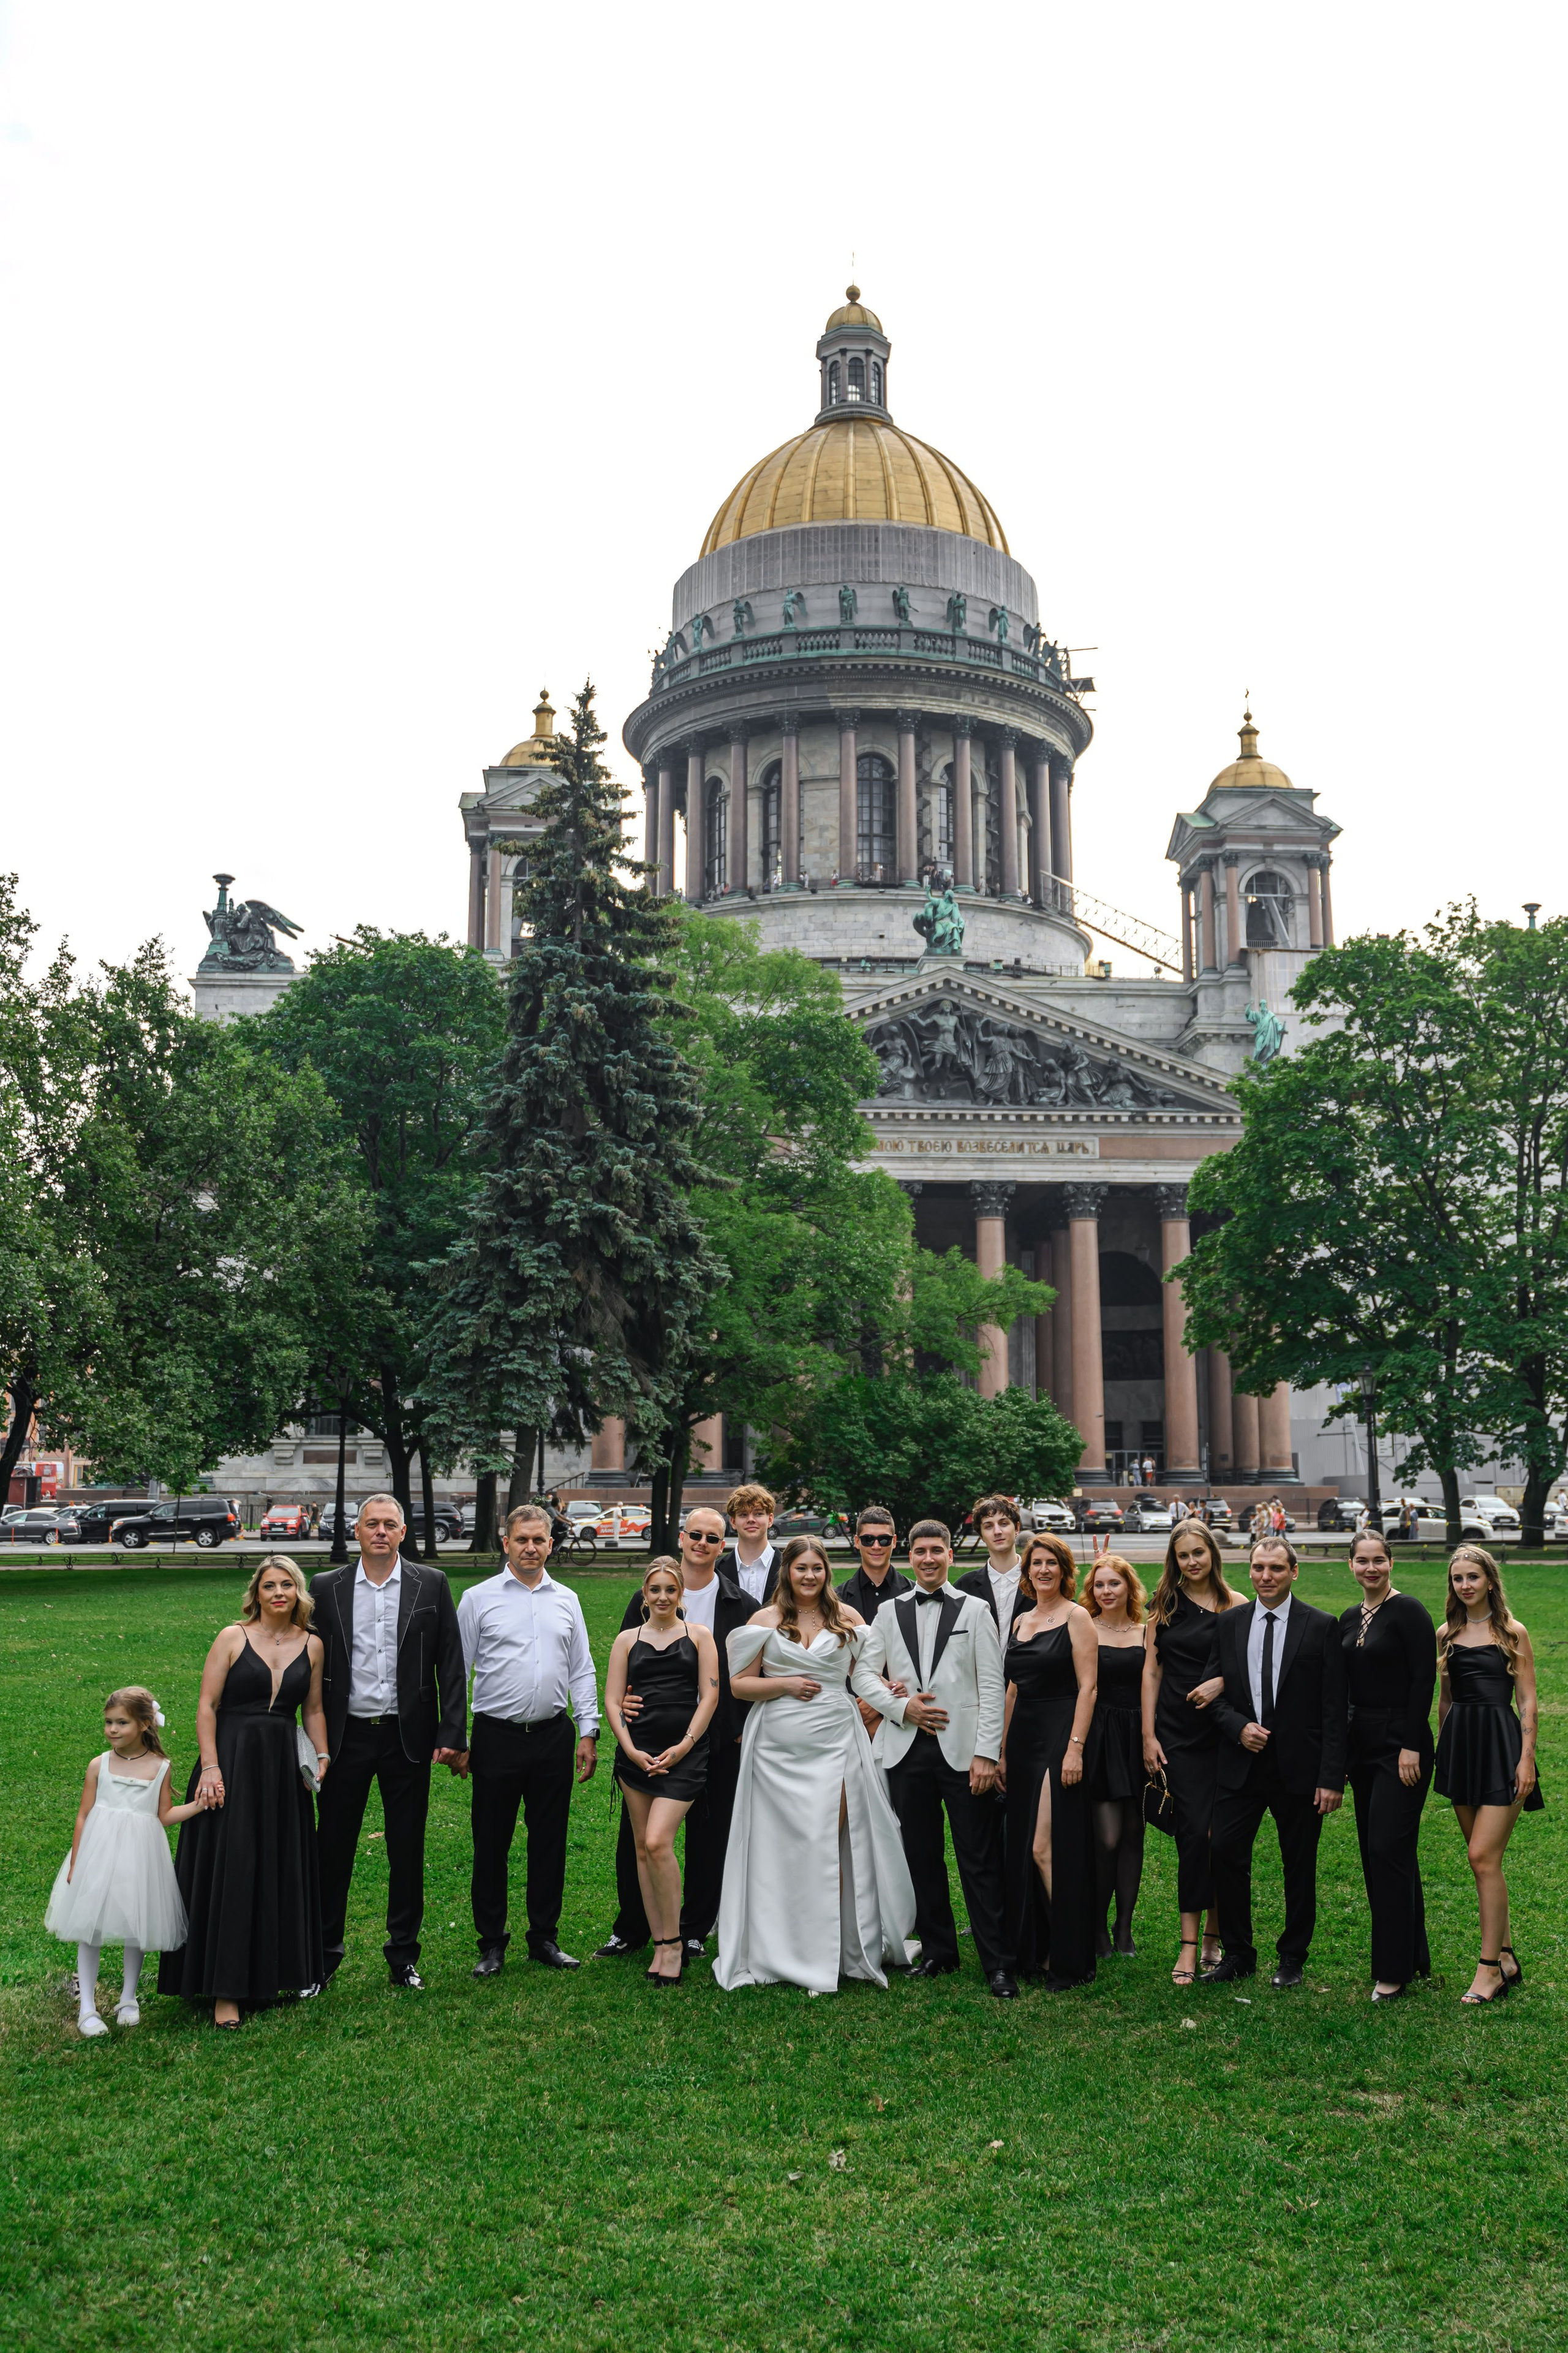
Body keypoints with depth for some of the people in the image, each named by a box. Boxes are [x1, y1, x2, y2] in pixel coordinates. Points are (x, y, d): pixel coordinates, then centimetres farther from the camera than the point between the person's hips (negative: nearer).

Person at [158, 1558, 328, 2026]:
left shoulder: (311, 1645, 6)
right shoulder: (233, 1638, -4)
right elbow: (207, 1706, -6)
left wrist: (322, 1757, 3)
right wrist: (210, 1767, -13)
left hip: (284, 1767, 4)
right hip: (233, 1761, -4)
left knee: (281, 1872, 10)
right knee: (228, 1870, -2)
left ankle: (273, 1972, 25)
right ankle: (226, 1990, 5)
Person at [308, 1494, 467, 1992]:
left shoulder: (432, 1585, 1)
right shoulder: (326, 1588, 3)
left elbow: (451, 1666, 1)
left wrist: (453, 1736, -5)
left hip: (408, 1737, 0)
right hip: (345, 1736, 0)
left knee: (408, 1852, 8)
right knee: (333, 1848, 8)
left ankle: (403, 1955, 21)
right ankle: (324, 1950, 23)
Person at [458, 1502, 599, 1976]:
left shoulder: (566, 1600, 10)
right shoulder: (478, 1599, 0)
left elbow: (582, 1671, 12)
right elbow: (458, 1670, 2)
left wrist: (588, 1732, 7)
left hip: (553, 1736, 3)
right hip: (497, 1737, -3)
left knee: (550, 1842, 9)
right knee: (491, 1843, 4)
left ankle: (544, 1937, 22)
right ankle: (491, 1943, 17)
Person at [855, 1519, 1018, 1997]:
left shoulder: (974, 1611, 4)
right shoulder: (889, 1613, 12)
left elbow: (991, 1686, -1)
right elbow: (864, 1674, 9)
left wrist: (987, 1752, -8)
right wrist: (900, 1706, -8)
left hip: (962, 1750, -3)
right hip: (907, 1751, 3)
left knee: (980, 1862, -2)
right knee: (921, 1857, 9)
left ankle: (998, 1963, 4)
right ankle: (937, 1949, 23)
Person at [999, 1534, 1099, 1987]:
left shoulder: (1075, 1617, -5)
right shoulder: (1021, 1621, 15)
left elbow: (1088, 1686, -10)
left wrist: (1075, 1748, -17)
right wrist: (1002, 1750, 14)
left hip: (1060, 1736, -7)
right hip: (1024, 1741, 7)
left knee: (1045, 1848, -9)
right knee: (1023, 1850, 8)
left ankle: (1070, 1957, 2)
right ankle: (1037, 1950, 19)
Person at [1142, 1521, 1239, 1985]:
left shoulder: (1235, 1604, 3)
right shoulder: (1165, 1605, 8)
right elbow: (1152, 1671, 7)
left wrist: (1222, 1681, -17)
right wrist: (1148, 1736, 1)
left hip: (1224, 1731, 0)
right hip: (1178, 1733, 0)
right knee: (1194, 1832, -7)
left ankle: (1215, 1934, 17)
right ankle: (1190, 1941, -3)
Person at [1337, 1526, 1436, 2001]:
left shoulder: (1407, 1611, -11)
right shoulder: (1350, 1619, 11)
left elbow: (1424, 1678, -15)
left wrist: (1411, 1746, -18)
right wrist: (1341, 1748, 12)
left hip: (1401, 1744, -8)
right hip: (1362, 1744, 8)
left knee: (1389, 1850, -9)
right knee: (1373, 1851, 10)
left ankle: (1394, 1969, -1)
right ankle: (1413, 1955, 22)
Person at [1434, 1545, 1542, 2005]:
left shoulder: (1511, 1633, -3)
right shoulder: (1446, 1634, 10)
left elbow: (1528, 1701, -4)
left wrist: (1526, 1759, -11)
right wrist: (1443, 1750, 14)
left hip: (1501, 1745, -5)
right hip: (1460, 1745, 5)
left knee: (1483, 1856, -10)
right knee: (1485, 1859, 10)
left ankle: (1489, 1968, -2)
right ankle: (1505, 1956, 22)